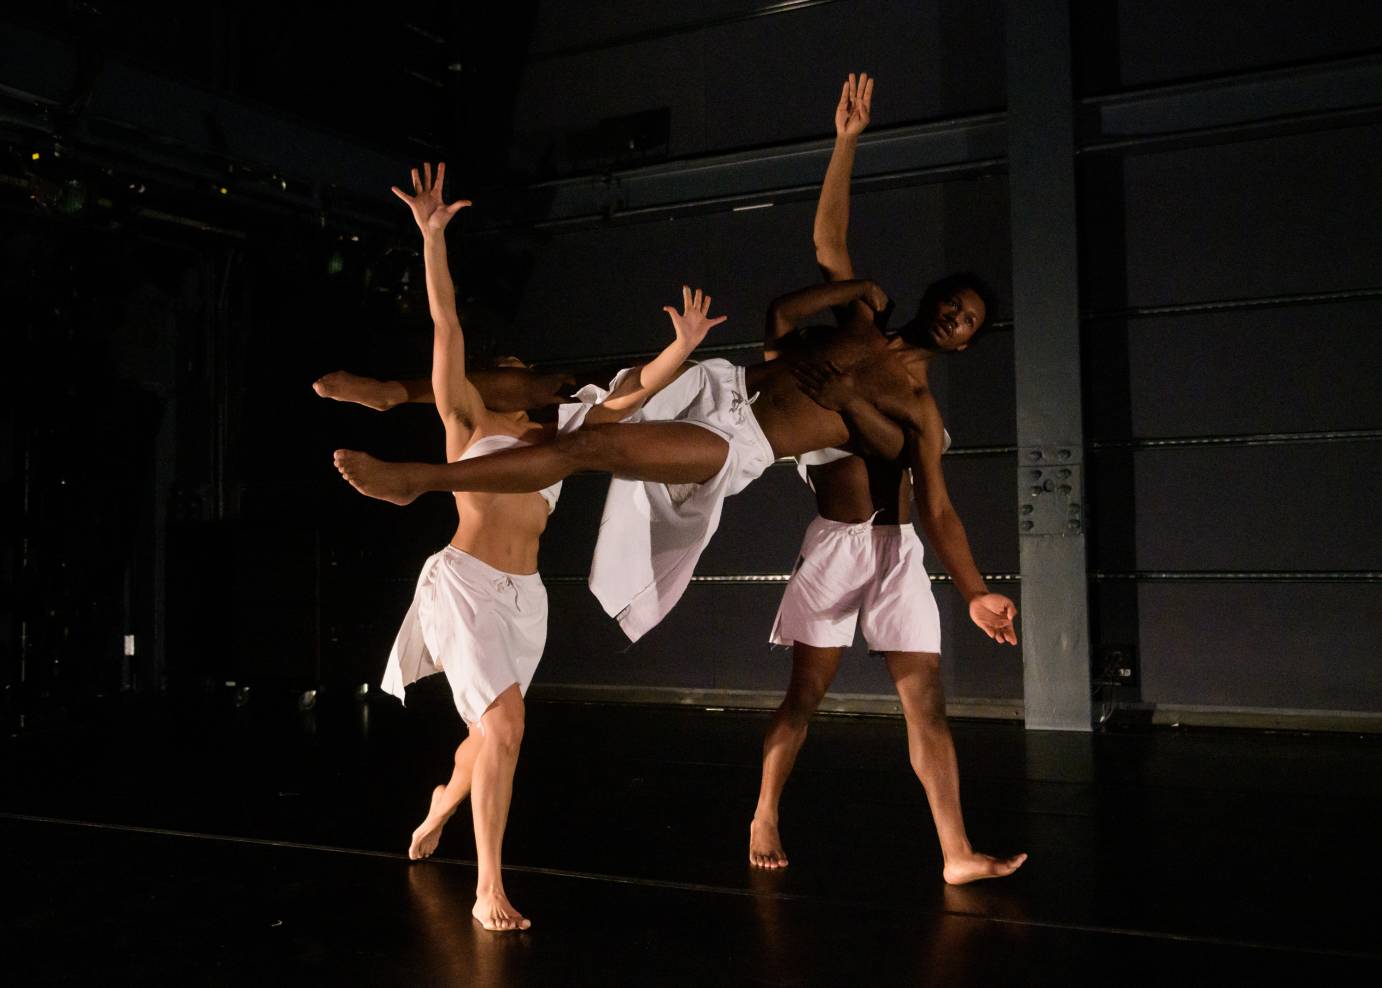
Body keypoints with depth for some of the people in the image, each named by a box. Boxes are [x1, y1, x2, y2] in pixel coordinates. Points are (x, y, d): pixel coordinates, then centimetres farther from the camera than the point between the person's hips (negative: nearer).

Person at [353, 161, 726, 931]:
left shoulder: (561, 441, 15)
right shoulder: (471, 421, 4)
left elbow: (634, 392, 15)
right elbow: (447, 326, -5)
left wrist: (685, 345, 7)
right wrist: (433, 236, -11)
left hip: (526, 599, 6)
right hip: (466, 584, -6)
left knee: (490, 733, 18)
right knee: (506, 726, -19)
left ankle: (441, 806, 51)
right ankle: (490, 891, -10)